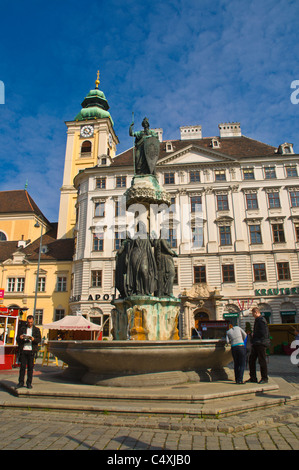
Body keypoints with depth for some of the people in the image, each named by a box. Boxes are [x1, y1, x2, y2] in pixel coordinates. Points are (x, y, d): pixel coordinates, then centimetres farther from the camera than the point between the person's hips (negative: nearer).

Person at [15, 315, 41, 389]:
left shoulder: (36, 329, 9)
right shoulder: (22, 328, 12)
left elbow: (39, 339, 3)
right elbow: (17, 338, 9)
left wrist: (34, 339, -18)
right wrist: (20, 338, -14)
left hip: (31, 350, 0)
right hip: (23, 350, 1)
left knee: (30, 367, 2)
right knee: (22, 366, 1)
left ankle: (29, 383, 11)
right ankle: (21, 382, 12)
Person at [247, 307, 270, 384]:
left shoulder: (262, 320, -13)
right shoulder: (257, 320, 18)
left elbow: (264, 333, -19)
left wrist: (254, 335, -10)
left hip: (261, 343, -10)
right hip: (256, 344, 10)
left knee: (262, 360, -1)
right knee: (251, 359, 9)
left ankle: (264, 378, 10)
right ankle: (253, 378, 16)